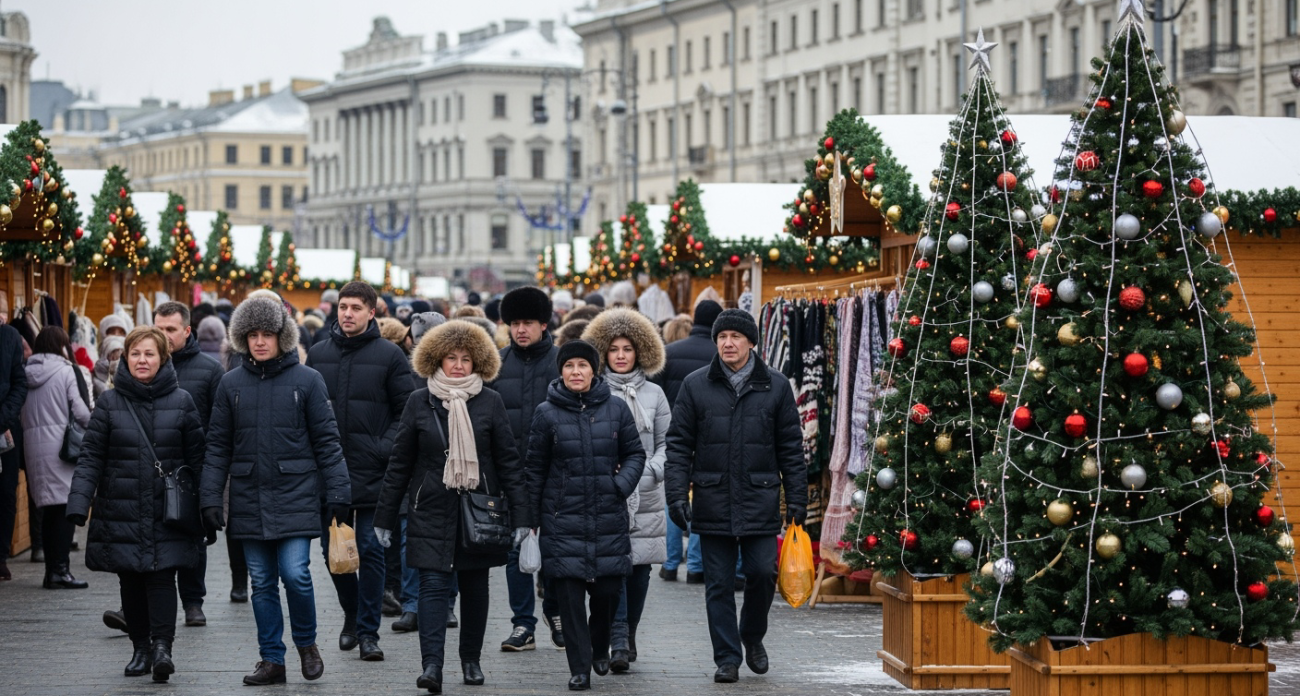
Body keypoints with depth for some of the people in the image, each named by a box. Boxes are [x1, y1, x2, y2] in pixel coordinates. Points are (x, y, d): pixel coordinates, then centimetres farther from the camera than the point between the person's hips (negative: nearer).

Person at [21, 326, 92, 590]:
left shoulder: (28, 372, 11)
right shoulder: (67, 371, -4)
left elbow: (23, 413, 11)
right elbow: (80, 410, -8)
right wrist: (92, 425, 9)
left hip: (32, 445, 6)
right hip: (62, 444, -6)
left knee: (49, 509, 10)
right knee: (67, 508, -5)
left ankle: (51, 570, 11)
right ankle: (60, 570, -11)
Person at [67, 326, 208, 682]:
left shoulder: (180, 402, 3)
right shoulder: (110, 403, 3)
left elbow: (196, 458, 5)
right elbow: (91, 457, 1)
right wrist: (78, 503, -10)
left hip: (167, 511, -1)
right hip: (122, 512, 1)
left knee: (162, 576, -11)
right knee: (131, 581, 6)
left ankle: (162, 645, -13)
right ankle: (140, 648, 17)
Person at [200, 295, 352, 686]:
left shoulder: (306, 381, -1)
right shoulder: (232, 384, 6)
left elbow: (327, 441, 1)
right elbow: (218, 446, 8)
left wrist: (338, 493, -4)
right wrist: (210, 498, 2)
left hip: (296, 496, -3)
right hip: (249, 499, 3)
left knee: (295, 574, -11)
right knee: (262, 584, 6)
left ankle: (306, 643, 13)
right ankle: (272, 661, 15)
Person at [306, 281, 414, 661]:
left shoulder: (389, 355, -1)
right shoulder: (319, 354, 9)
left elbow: (408, 410, -1)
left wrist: (386, 447, -12)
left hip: (371, 472, -4)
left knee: (371, 550, -2)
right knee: (333, 548, 9)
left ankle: (368, 631, 3)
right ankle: (352, 613, 30)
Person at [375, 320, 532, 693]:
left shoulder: (490, 402, 2)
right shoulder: (419, 402, 3)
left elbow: (509, 462, 2)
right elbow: (400, 463, 6)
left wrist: (521, 516, -4)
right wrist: (385, 518, 6)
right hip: (431, 510, -1)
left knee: (474, 586, 10)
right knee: (434, 585, -10)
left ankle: (471, 659, 25)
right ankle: (432, 665, -17)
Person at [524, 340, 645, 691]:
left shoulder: (616, 409, 3)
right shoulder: (547, 413, 0)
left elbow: (635, 453, 11)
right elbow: (535, 468, 5)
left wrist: (622, 484, -8)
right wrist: (529, 517, 5)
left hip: (609, 516, 1)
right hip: (563, 519, -1)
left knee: (608, 589, 4)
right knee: (569, 595, -5)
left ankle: (600, 648, 33)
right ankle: (579, 669, 3)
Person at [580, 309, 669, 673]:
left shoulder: (653, 394, 11)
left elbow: (666, 442, 12)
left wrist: (651, 471, -5)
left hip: (645, 493, 3)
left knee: (640, 565, 4)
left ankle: (629, 635, 18)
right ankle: (619, 642, -16)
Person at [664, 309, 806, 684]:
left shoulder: (775, 386, 5)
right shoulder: (696, 386, 4)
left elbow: (791, 448, 7)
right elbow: (679, 445, 5)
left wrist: (796, 499, 3)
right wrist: (677, 494, -4)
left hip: (760, 502, 0)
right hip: (712, 503, 0)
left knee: (762, 572, -5)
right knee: (719, 585, 2)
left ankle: (752, 636, 22)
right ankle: (727, 658, 10)